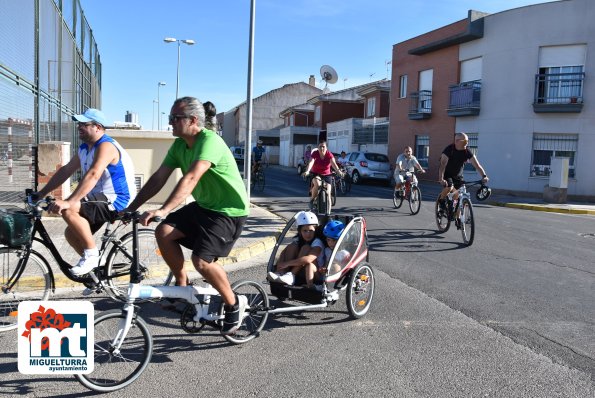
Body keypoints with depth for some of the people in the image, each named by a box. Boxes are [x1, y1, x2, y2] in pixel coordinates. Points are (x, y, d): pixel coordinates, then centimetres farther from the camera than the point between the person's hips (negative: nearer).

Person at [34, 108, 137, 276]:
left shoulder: (106, 146, -19)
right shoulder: (84, 148, 12)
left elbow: (93, 175, -32)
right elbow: (65, 170, 15)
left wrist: (68, 202, -40)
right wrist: (42, 193, 10)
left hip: (116, 200, -10)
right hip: (102, 200, 10)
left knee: (68, 210, -25)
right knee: (71, 233, 8)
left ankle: (91, 254, -13)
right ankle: (94, 265, 22)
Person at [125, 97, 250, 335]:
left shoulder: (210, 141, -24)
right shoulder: (179, 145, 1)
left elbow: (191, 178, -38)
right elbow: (158, 179, 0)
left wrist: (163, 210, -46)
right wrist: (130, 208, -5)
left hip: (230, 210, -8)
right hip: (204, 205, 8)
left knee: (201, 260, -18)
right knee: (163, 231, -8)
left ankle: (234, 304, 7)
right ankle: (182, 286, 11)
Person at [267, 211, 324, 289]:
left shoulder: (317, 242, -19)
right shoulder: (298, 240, 1)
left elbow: (308, 259, -36)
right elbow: (284, 252, -11)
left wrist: (287, 263, -36)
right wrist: (280, 264, -31)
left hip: (314, 273, -5)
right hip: (299, 272, 5)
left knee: (306, 248, -26)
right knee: (292, 246, -15)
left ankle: (291, 276, -31)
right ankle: (281, 273, -26)